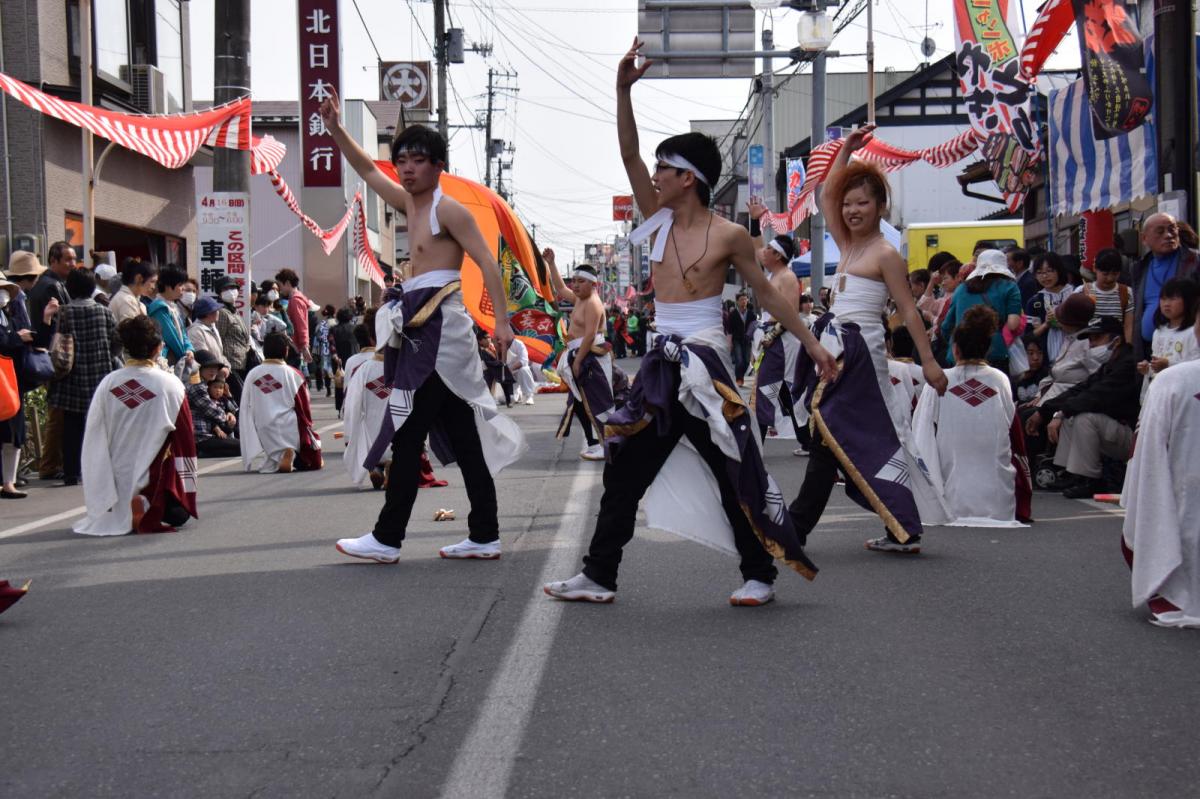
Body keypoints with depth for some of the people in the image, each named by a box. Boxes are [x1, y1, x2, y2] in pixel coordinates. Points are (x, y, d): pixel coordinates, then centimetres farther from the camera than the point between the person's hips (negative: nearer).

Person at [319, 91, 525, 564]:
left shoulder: (448, 209, -7)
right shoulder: (410, 204, 18)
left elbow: (487, 262, -13)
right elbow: (368, 171, 30)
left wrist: (502, 321, -22)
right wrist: (335, 129, 21)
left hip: (439, 326, -9)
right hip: (421, 329, 9)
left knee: (407, 435, -7)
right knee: (462, 437, 8)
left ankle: (387, 539, -3)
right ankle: (485, 537, 11)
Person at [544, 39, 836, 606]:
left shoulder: (728, 236, -5)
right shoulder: (660, 220, 7)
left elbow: (767, 294, 3)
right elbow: (628, 153, 2)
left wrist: (812, 345, 3)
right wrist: (623, 90, -7)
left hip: (706, 365, -6)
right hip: (661, 363, 6)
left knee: (733, 473, -1)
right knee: (625, 468, 5)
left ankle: (760, 575, 13)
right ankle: (598, 576, 11)